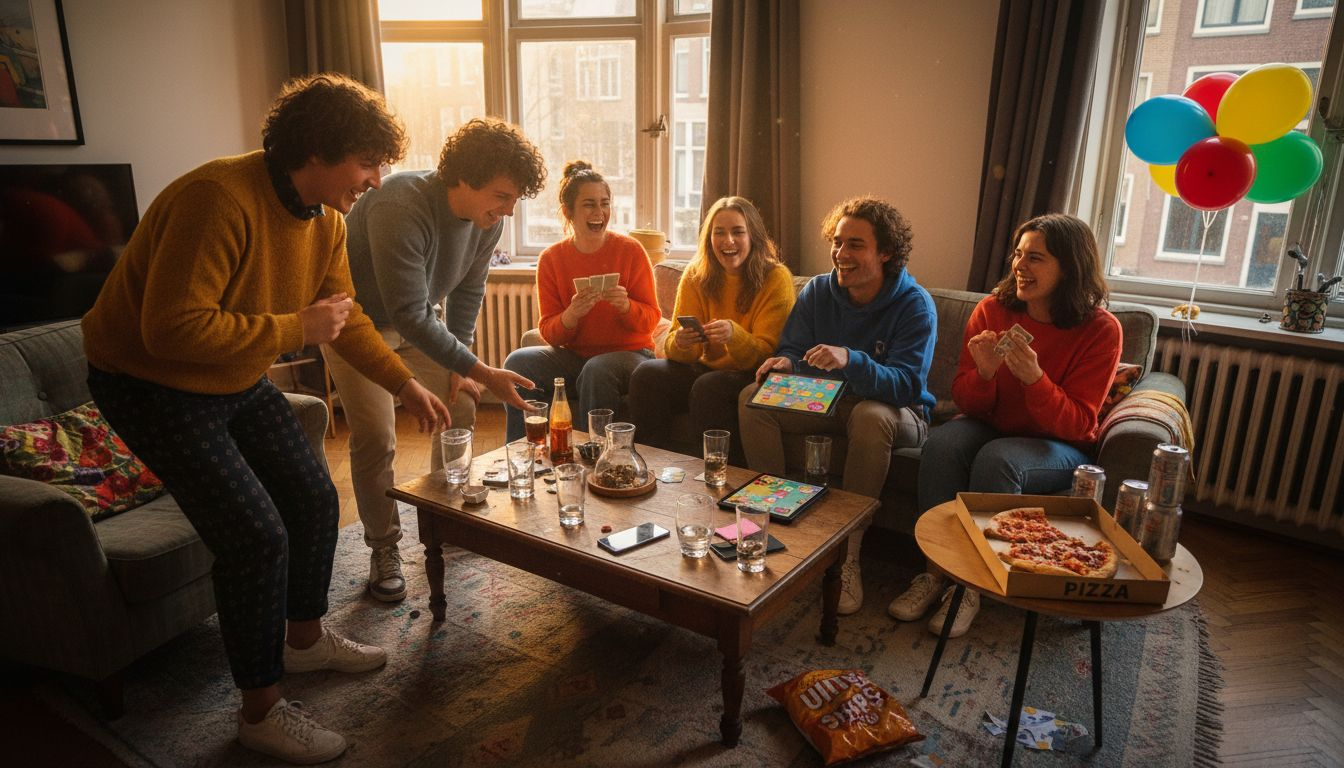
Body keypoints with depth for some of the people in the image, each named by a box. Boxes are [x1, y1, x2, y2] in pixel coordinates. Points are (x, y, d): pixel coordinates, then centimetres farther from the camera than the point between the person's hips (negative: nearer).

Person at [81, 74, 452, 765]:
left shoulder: (326, 222, -2)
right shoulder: (219, 198, -31)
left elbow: (346, 320, 9)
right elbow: (172, 330, -35)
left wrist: (406, 385, 4)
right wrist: (295, 329, -27)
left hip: (239, 381, 9)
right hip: (153, 385, -9)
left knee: (314, 500, 10)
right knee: (256, 534, -12)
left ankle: (304, 639, 36)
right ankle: (261, 711, 9)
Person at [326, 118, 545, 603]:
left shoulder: (488, 219, -15)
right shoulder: (399, 208, -37)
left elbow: (468, 292, -1)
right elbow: (410, 315, -39)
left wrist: (459, 368, -3)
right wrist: (481, 372, -40)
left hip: (420, 317, 6)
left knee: (460, 408, 4)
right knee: (375, 437, -12)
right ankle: (383, 548, 8)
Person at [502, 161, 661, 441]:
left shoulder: (630, 250, -7)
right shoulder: (551, 258, 0)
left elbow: (651, 319, -4)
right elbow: (548, 332, 0)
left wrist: (625, 306, -26)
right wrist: (571, 315, -22)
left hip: (629, 353, -3)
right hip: (574, 355, 3)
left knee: (597, 370, -35)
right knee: (518, 361, -20)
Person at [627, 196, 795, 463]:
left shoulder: (776, 278, -10)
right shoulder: (695, 276, 2)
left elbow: (767, 354, -13)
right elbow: (676, 350, 1)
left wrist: (734, 335, -33)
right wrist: (679, 343, -25)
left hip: (755, 377, -4)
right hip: (709, 369, 5)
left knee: (709, 387, -33)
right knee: (646, 375, -18)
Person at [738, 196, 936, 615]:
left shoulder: (915, 305, -16)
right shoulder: (817, 291, -2)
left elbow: (906, 385, -26)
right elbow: (791, 351, 2)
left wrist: (850, 360, -44)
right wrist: (784, 364, -25)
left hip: (897, 410, -4)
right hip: (827, 403, 5)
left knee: (871, 415, -39)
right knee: (753, 397, -16)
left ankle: (849, 553, -27)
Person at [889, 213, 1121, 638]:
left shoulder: (1100, 329, -14)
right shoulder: (992, 309, -6)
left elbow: (1077, 424, -16)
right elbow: (965, 401, -3)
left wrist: (1034, 378, -33)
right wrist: (984, 373, -26)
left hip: (1057, 445, -3)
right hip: (991, 426, 3)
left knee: (997, 459, -34)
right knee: (942, 442, -29)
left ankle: (970, 586, -19)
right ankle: (936, 571, -19)